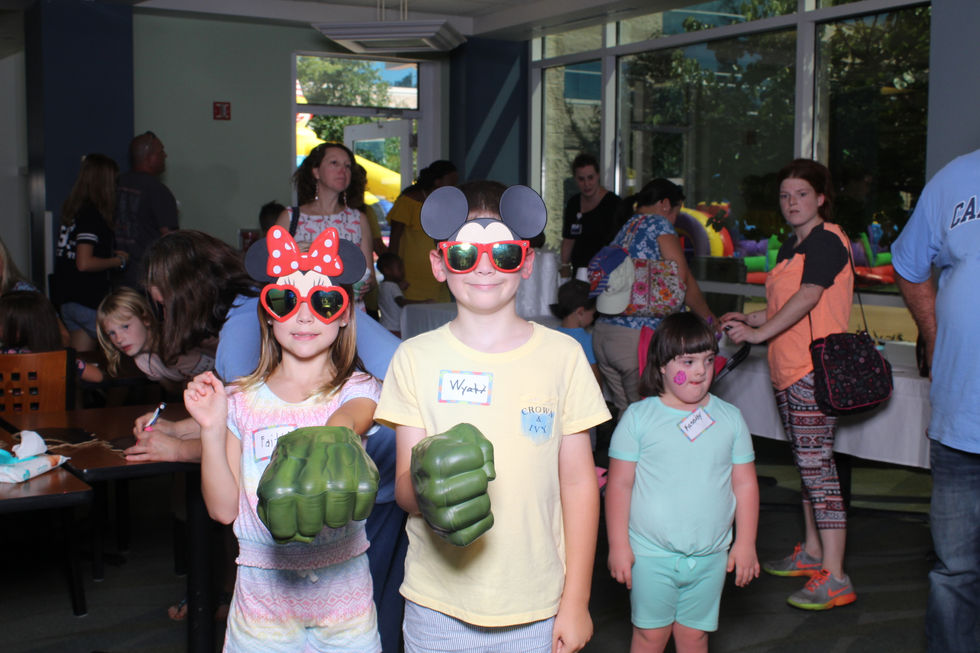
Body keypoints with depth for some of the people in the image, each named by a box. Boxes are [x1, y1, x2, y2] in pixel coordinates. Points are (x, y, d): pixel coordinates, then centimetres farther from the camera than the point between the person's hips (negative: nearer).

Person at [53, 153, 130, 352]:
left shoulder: (73, 211, 10)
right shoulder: (92, 215, -16)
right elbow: (84, 263, -23)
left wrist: (112, 254, 14)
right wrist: (118, 261, -9)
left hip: (69, 302, 9)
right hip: (89, 303, -9)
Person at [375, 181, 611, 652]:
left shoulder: (562, 355, -1)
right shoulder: (416, 358, -1)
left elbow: (578, 482, 2)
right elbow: (403, 485, -2)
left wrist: (576, 601, 0)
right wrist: (425, 492, -26)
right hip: (438, 606, 0)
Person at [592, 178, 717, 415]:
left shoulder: (624, 230, 20)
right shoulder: (659, 223, -1)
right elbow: (683, 280, -7)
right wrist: (709, 318, 6)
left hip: (602, 333, 8)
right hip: (637, 338, -8)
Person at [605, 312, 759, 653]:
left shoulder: (730, 418, 3)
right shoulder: (638, 417, -6)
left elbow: (745, 483, 8)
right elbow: (619, 484, -5)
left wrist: (745, 542, 5)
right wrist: (618, 545, -7)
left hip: (710, 556, 2)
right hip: (651, 554, -2)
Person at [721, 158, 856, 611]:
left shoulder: (826, 240, -11)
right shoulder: (793, 245, 18)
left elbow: (807, 298, -22)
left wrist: (759, 333, -21)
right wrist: (747, 319, 14)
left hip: (815, 368, -10)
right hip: (791, 369, 10)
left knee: (816, 463, -12)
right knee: (807, 462, 16)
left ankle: (834, 579, -10)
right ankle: (812, 552, 28)